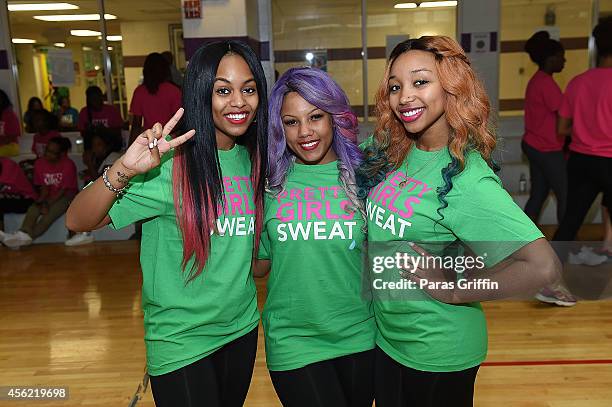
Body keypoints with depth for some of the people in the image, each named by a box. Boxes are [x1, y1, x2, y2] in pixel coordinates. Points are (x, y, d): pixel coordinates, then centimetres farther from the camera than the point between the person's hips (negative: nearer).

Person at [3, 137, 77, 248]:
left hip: (66, 196, -4)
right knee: (33, 209, -25)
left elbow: (64, 190, -16)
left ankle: (29, 236, -43)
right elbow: (44, 187, 0)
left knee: (52, 211, -33)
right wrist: (42, 202, -18)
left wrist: (48, 204, -22)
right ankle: (23, 233, -45)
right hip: (49, 197, 5)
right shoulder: (40, 163, -1)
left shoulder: (68, 165, -16)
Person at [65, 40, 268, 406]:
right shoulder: (171, 162, -19)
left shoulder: (252, 160, -1)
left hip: (242, 328, 6)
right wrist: (124, 169, -37)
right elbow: (78, 222, -23)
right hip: (182, 342, -6)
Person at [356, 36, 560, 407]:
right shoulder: (393, 156, -3)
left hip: (437, 353, -6)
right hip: (386, 336, 7)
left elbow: (543, 266, -30)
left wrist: (455, 290, -22)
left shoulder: (466, 178, -24)